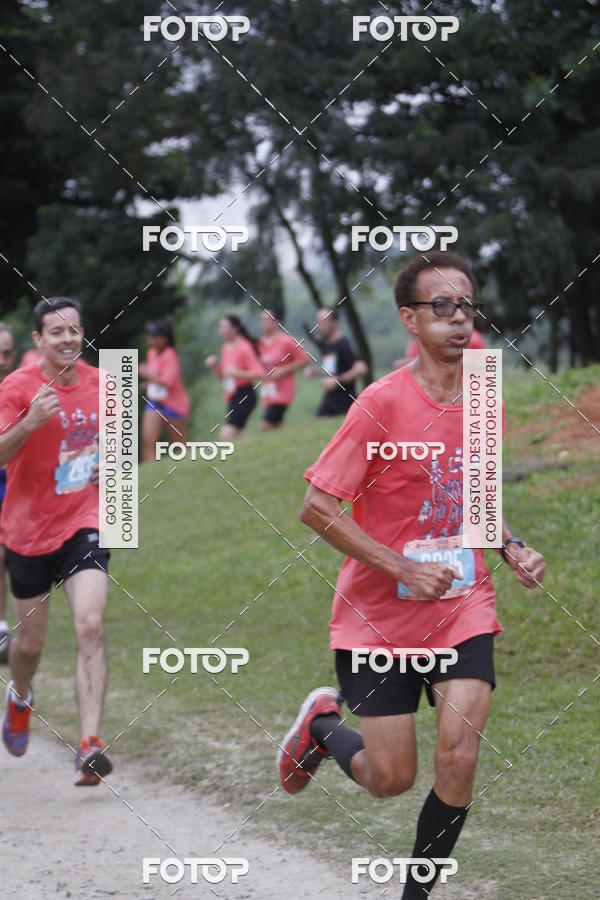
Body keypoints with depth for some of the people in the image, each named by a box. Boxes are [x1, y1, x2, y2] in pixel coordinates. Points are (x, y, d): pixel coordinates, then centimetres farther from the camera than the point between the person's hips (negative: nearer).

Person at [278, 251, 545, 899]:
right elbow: (316, 509, -15)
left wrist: (511, 547, 1)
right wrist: (402, 568, -21)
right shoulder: (382, 403, -16)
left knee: (458, 758, -13)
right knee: (392, 778, 1)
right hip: (378, 617, -4)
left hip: (463, 609, 4)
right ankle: (321, 724, 35)